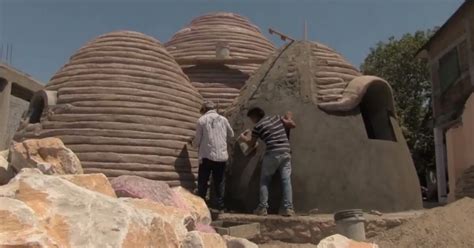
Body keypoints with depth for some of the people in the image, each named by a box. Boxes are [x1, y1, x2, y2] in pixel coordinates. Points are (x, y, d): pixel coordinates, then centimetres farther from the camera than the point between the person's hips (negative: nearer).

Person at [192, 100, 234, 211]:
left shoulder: (201, 120, -2)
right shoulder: (223, 119, 7)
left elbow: (197, 141, -1)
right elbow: (231, 134, 20)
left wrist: (194, 143, 20)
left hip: (207, 156, -3)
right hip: (221, 156, 3)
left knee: (202, 183, 8)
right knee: (219, 183, 12)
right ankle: (220, 206, 13)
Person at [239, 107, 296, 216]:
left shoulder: (258, 126, 2)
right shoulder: (277, 117, 13)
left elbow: (251, 144, 13)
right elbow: (292, 125, 17)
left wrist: (244, 137, 32)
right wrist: (289, 118, 36)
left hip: (272, 154, -4)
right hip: (286, 152, 4)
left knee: (264, 180, 10)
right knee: (286, 180, 4)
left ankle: (263, 207, 7)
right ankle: (288, 208, -1)